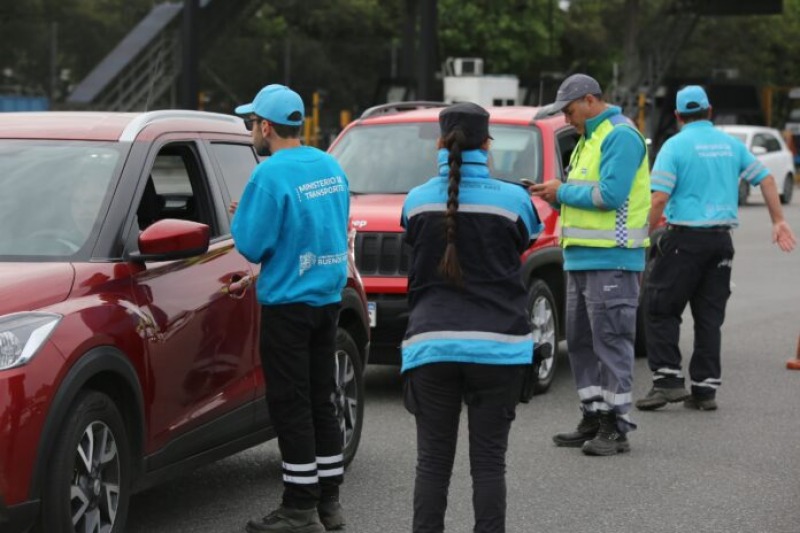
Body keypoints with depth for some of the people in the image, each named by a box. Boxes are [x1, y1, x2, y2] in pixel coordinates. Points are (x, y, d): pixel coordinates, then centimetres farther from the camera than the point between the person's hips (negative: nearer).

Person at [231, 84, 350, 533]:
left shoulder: (271, 175, -16)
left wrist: (240, 219, 5)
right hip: (329, 297, 8)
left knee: (291, 406, -2)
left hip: (288, 304, -8)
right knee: (321, 399, 14)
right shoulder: (331, 166, 9)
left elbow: (252, 245, -16)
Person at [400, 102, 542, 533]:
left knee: (433, 461, 7)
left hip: (431, 344, 1)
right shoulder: (512, 200, -4)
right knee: (488, 462, 4)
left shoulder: (417, 201, 1)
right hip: (496, 345, -1)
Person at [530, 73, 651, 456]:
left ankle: (616, 427, -4)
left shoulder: (620, 136, -11)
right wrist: (559, 195, 7)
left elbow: (611, 194, -21)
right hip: (582, 258, 10)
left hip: (611, 260, -10)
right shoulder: (589, 138, 20)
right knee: (581, 342, 12)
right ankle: (593, 418, 20)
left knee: (611, 342, -7)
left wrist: (564, 191, -10)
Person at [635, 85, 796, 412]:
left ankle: (668, 380, -6)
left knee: (660, 308, 3)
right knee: (710, 316, 9)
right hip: (722, 239, 5)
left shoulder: (675, 146, -6)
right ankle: (705, 389, 9)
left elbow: (659, 198, -14)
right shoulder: (730, 144, 10)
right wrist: (778, 222, 19)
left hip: (686, 238, -5)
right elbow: (766, 180, 12)